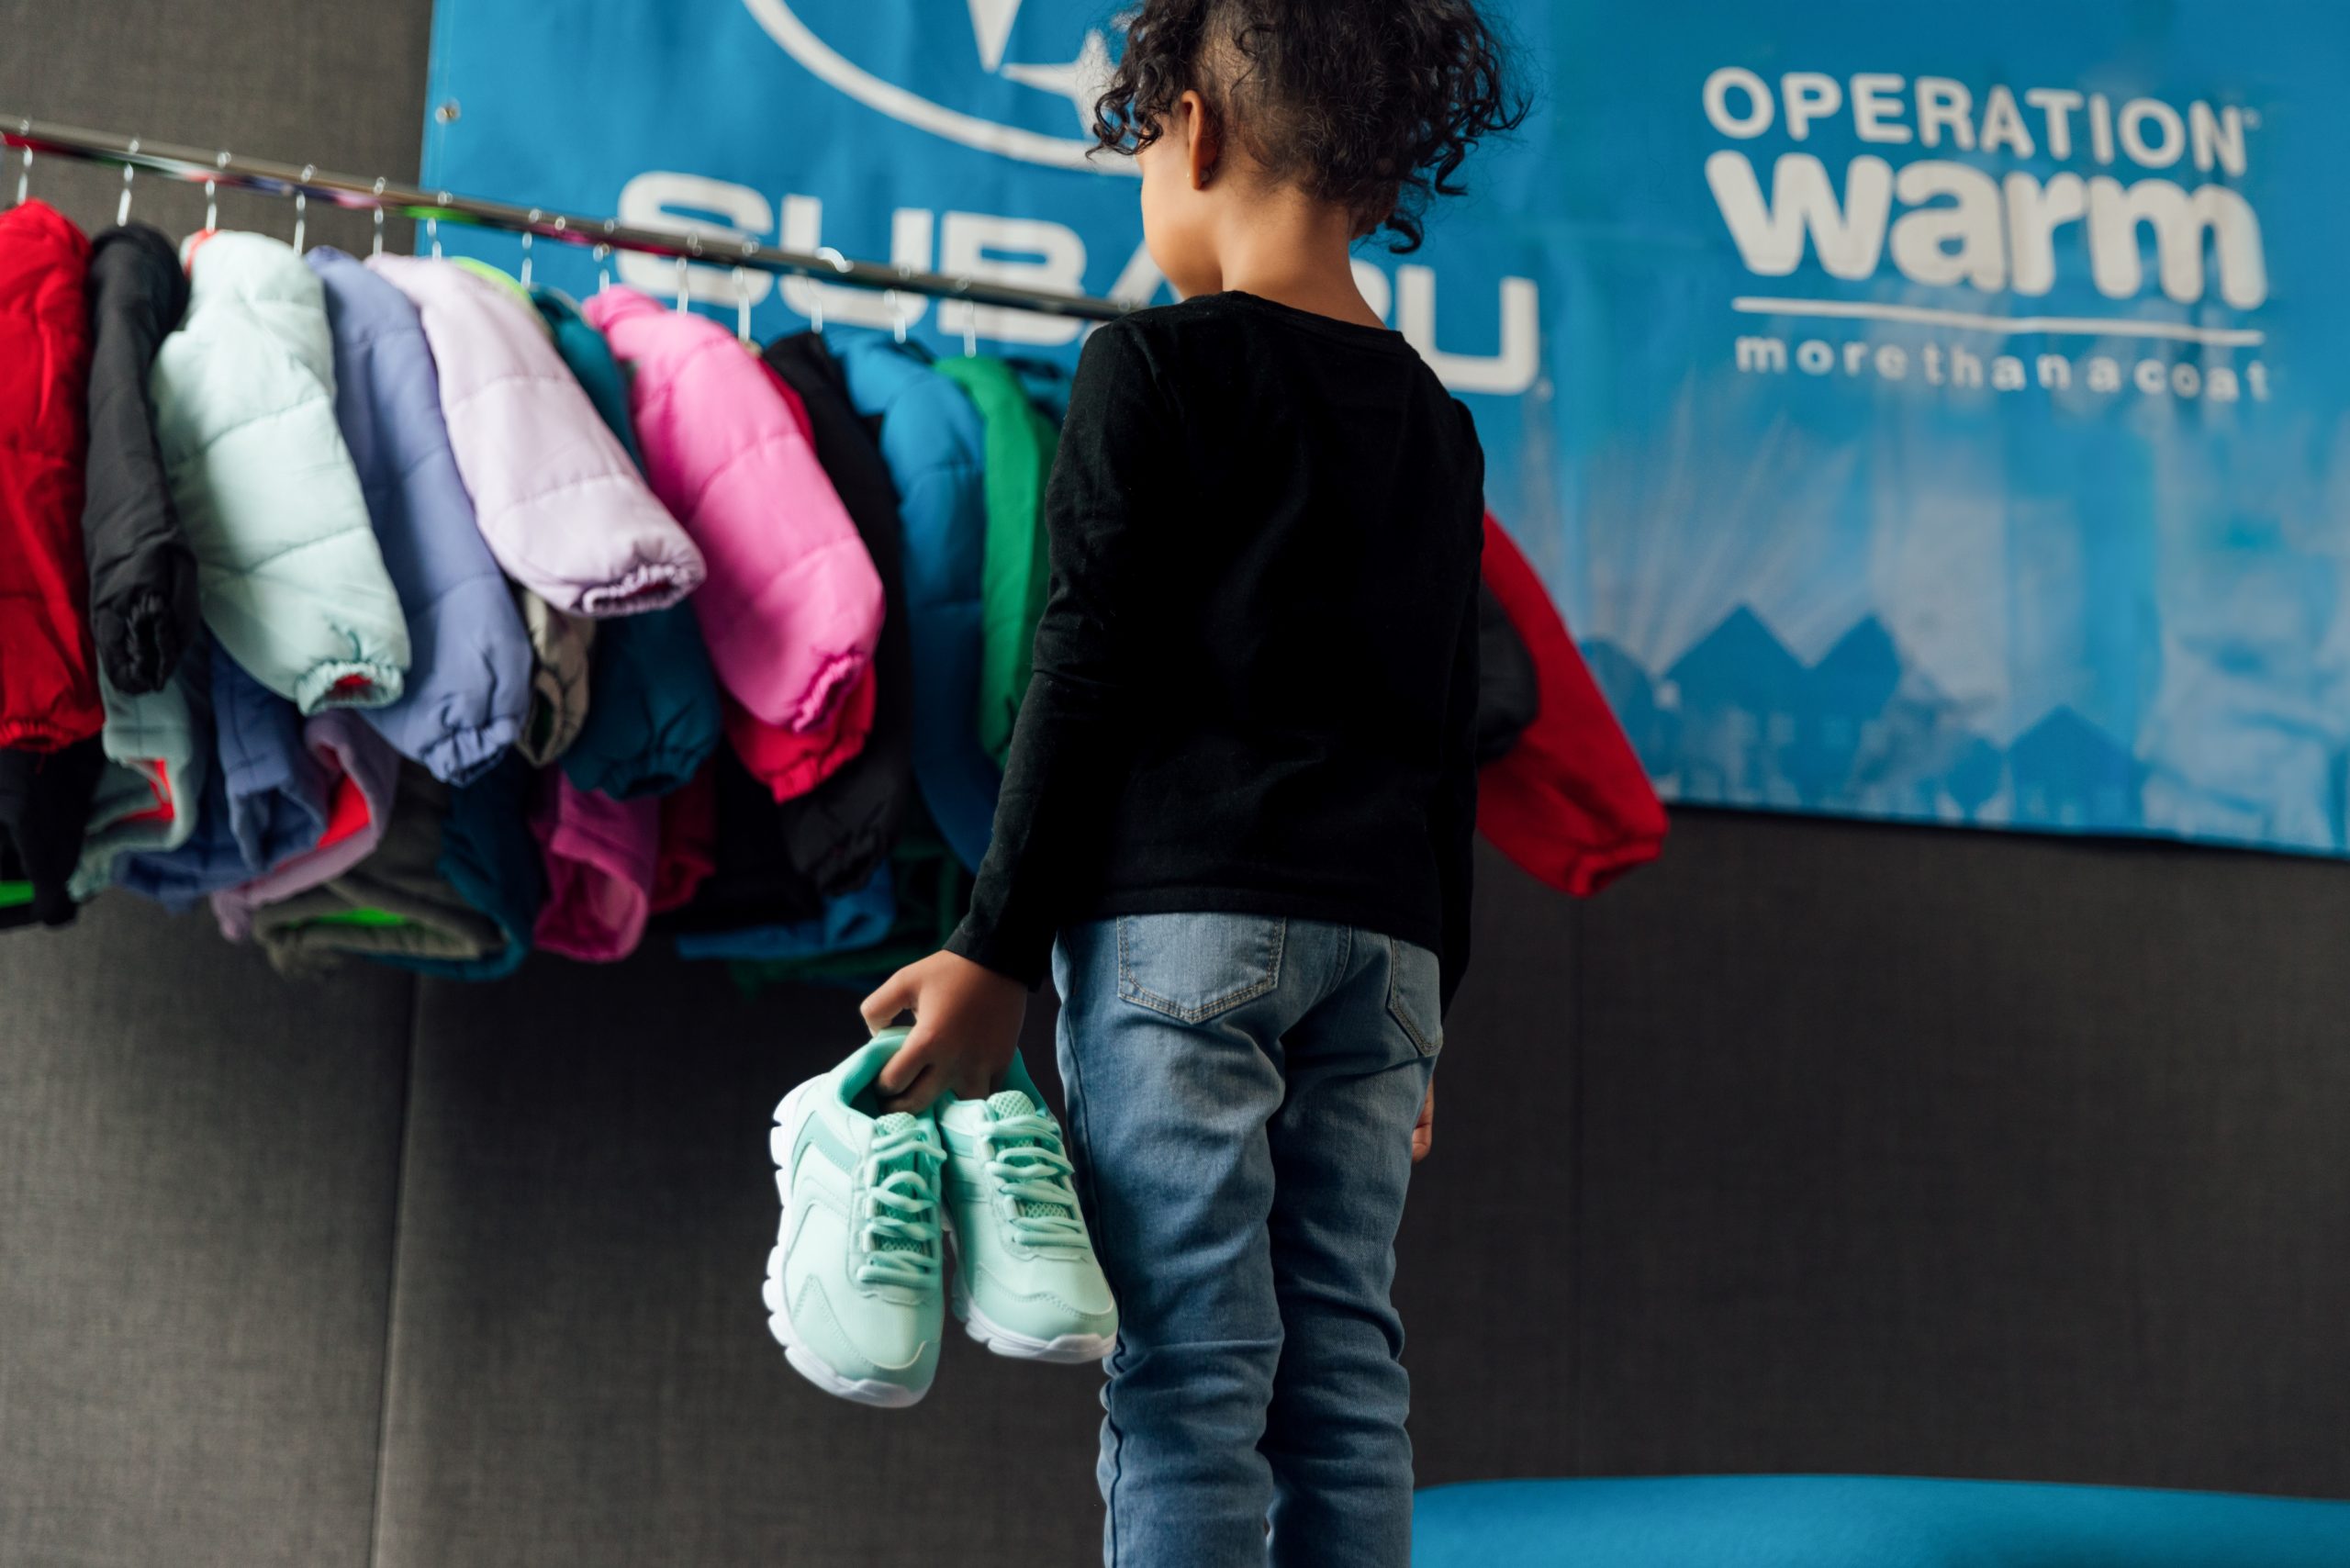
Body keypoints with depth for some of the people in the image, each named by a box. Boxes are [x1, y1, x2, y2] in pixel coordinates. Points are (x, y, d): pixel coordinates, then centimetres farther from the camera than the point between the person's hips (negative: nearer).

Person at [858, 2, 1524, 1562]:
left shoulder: (1156, 366, -1)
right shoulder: (1438, 426, 16)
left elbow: (1085, 676, -7)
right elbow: (1450, 739, 16)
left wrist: (999, 951, -5)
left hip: (1184, 915, -5)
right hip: (1380, 933, 6)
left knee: (1190, 1368, -7)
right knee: (1345, 1367, 6)